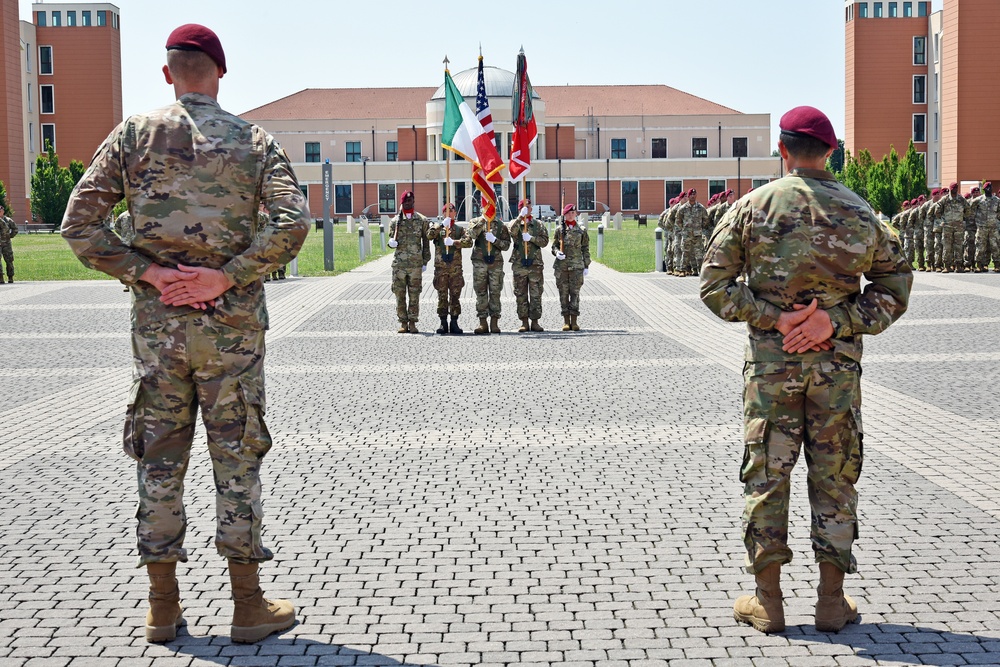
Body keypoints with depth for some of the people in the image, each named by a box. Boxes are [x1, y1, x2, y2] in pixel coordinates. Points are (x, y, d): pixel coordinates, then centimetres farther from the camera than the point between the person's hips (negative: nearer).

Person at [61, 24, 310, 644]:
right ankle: (248, 605, 12)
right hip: (232, 322, -1)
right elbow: (293, 222, -14)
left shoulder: (134, 134, 4)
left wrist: (150, 273, -7)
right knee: (237, 459, 6)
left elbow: (80, 224, -3)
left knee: (159, 459, 10)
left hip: (156, 320, 1)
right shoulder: (253, 140, 1)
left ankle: (163, 607, 17)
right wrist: (224, 277, -14)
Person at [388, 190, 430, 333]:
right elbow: (391, 242, 11)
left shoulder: (422, 221, 5)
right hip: (399, 263, 1)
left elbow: (426, 242, 7)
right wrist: (392, 243, -14)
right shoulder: (395, 221, 7)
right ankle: (403, 323, 9)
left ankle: (412, 323, 7)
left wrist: (425, 261, 3)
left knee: (414, 294, 1)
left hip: (416, 263, -1)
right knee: (399, 294, 2)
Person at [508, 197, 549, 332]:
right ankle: (524, 322, 8)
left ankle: (535, 322, 5)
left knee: (536, 294, 0)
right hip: (519, 265, 0)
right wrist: (520, 217, -24)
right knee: (521, 295, 3)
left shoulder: (539, 224, 9)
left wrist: (531, 238, -13)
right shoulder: (515, 223, 6)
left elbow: (544, 241, 0)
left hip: (535, 265, 0)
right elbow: (512, 232, -17)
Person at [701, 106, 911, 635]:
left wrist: (774, 319, -8)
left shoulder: (752, 207, -3)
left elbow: (714, 284, -5)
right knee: (834, 478, 10)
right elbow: (895, 287, 2)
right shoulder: (861, 213, 2)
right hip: (837, 364, 1)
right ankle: (832, 601, 15)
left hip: (770, 363, -1)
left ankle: (767, 601, 11)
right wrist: (836, 322, -6)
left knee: (765, 476, 7)